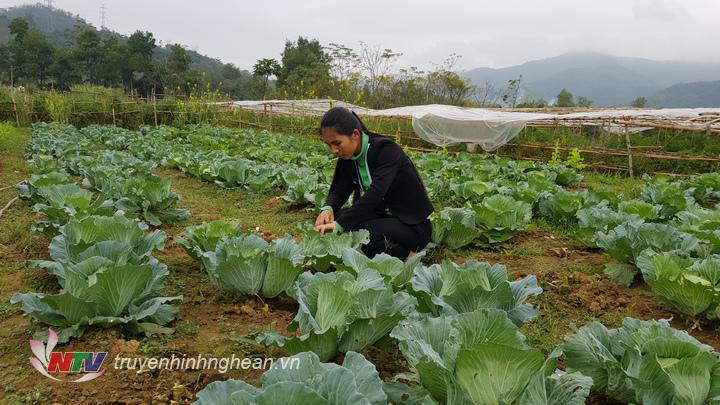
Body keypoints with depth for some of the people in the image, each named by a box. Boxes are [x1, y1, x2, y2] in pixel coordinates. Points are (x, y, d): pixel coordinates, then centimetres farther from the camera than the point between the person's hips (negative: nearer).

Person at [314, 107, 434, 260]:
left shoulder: (386, 150, -22)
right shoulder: (348, 157, 1)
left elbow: (375, 194, -34)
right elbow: (340, 188, -3)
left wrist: (340, 225, -40)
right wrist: (328, 208, -26)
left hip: (414, 225, -8)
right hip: (384, 215, 8)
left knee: (356, 231, -28)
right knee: (335, 216, -10)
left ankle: (405, 254, -8)